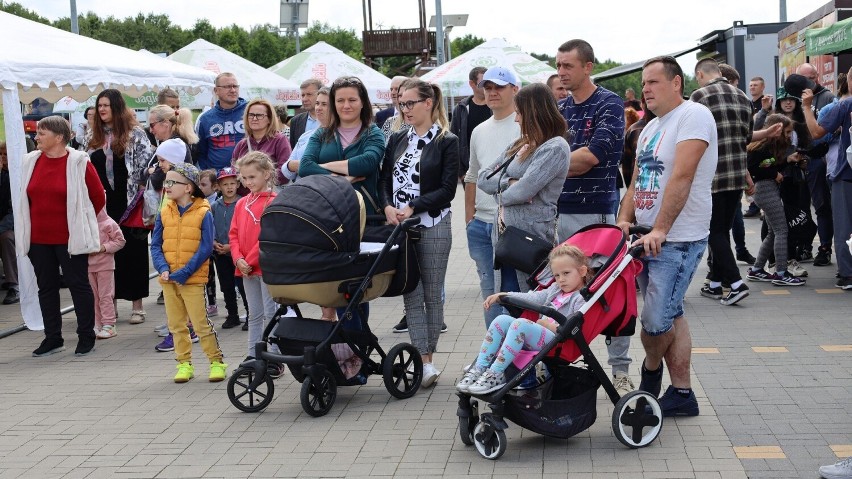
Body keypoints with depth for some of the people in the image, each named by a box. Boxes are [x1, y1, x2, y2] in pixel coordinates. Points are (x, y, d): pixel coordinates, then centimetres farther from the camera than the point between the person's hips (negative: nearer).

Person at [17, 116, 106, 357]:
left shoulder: (79, 163, -10)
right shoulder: (29, 162, 5)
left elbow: (99, 198, -1)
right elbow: (25, 198, 18)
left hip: (70, 238, -5)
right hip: (38, 239, 5)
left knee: (78, 285, 3)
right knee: (46, 287, 11)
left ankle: (86, 337, 13)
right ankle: (53, 338, 21)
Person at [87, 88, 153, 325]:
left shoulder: (135, 133, -3)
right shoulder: (95, 136, 13)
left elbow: (146, 164, -8)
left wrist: (140, 193, -12)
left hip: (129, 204, -5)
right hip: (103, 204, 5)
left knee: (134, 252, 2)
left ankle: (137, 304, 9)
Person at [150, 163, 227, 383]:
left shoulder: (203, 213, -8)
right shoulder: (164, 213, 7)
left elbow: (206, 248, -11)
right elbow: (155, 245, 6)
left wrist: (184, 273, -16)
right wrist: (163, 269, -11)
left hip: (193, 279, -5)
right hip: (168, 278, 5)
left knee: (201, 323, -3)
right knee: (176, 325, 10)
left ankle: (216, 362, 10)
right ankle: (184, 364, 21)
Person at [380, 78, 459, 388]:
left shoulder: (447, 142, -1)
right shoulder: (397, 140, 14)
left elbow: (447, 189, -8)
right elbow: (384, 179, 10)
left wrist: (413, 207, -14)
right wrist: (387, 206, -9)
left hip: (433, 225, -4)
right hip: (399, 226, 4)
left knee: (432, 295, 2)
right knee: (412, 295, 0)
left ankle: (428, 357, 11)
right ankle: (425, 361, 2)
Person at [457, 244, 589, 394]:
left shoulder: (582, 299, -5)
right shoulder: (555, 289, 24)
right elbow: (532, 298, 22)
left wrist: (549, 325, -14)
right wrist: (501, 296, 15)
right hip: (540, 335, 9)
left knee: (520, 323, -30)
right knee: (502, 320, -10)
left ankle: (495, 374, -28)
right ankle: (479, 368, -14)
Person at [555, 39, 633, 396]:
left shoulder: (609, 105, -5)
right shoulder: (558, 109, 15)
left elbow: (589, 156, -15)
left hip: (596, 210, -6)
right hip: (558, 210, 6)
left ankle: (620, 370, 7)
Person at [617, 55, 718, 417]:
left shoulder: (693, 116, -11)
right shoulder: (650, 128, 17)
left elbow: (681, 178, -21)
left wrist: (659, 230, -26)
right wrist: (624, 220, -1)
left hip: (678, 240, -9)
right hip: (646, 239, 9)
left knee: (656, 321, -10)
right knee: (670, 317, 11)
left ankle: (651, 371, 17)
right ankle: (681, 394, 19)